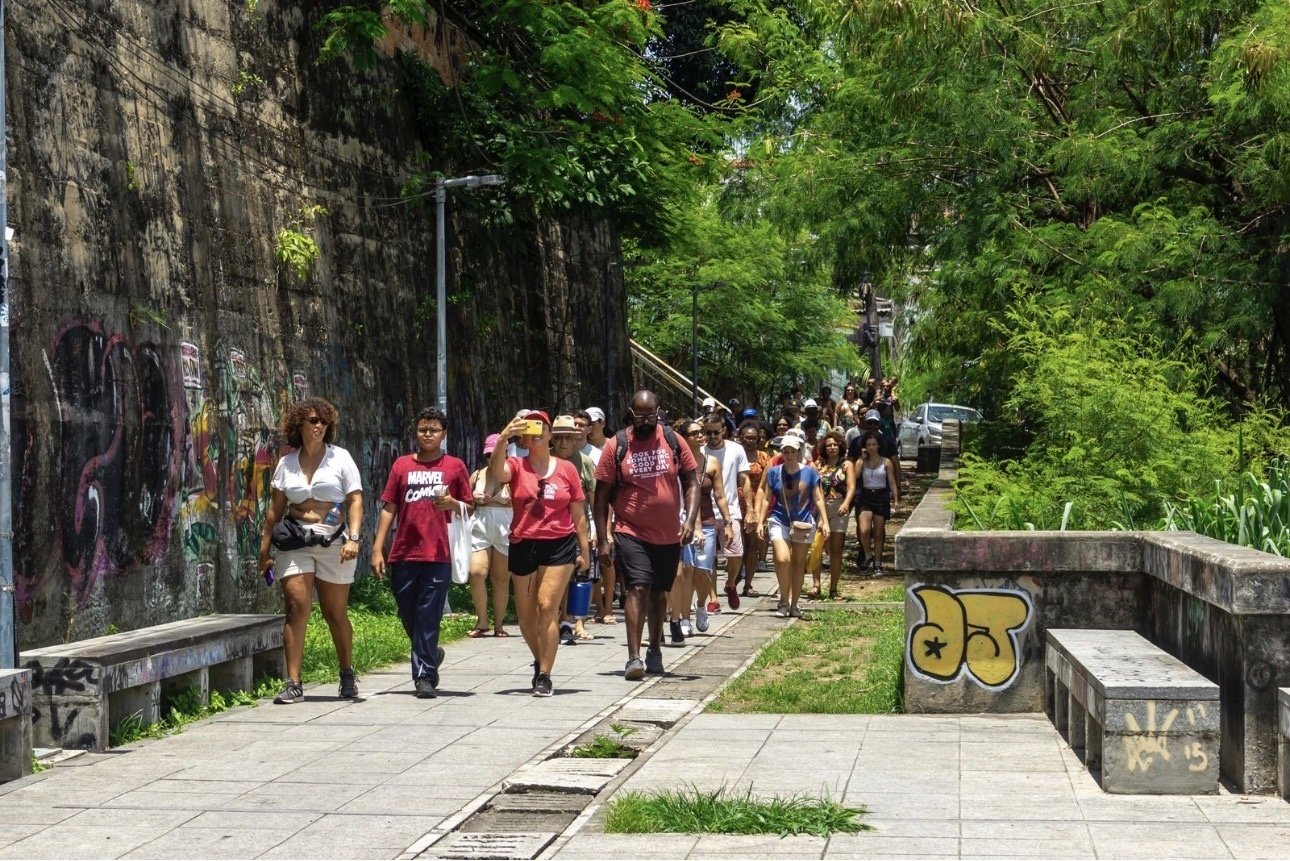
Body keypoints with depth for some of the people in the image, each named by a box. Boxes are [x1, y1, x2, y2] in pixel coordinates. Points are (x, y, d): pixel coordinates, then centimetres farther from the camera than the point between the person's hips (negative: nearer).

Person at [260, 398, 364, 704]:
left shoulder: (340, 458, 4)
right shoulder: (287, 462, 10)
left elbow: (355, 500, -1)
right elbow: (276, 507, 12)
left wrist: (353, 538, -15)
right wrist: (265, 547, 8)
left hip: (333, 543, -1)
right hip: (294, 544, 1)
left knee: (335, 614, 7)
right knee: (296, 607, -11)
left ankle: (347, 675, 27)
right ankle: (293, 683, -12)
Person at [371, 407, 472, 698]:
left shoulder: (454, 466, 7)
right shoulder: (402, 465, 11)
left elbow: (470, 508, 11)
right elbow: (389, 508, 11)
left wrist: (452, 504, -12)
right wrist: (377, 548, 5)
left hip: (438, 555, -3)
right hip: (403, 555, 3)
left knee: (428, 617, -6)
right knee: (408, 616, 9)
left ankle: (425, 676, -2)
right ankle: (431, 656, 33)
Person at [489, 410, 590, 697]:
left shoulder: (566, 469, 4)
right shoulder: (516, 467, 2)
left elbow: (578, 513, 8)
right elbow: (496, 472, -22)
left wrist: (584, 550, 6)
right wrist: (503, 438, -33)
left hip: (559, 545, -2)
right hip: (523, 545, 2)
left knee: (547, 607, -13)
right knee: (525, 613, 10)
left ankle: (544, 676, -8)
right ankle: (540, 660, 36)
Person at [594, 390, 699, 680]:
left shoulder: (673, 441, 2)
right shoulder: (616, 446, -4)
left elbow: (692, 482, 6)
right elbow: (601, 495, -2)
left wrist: (690, 519, -9)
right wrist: (602, 538, -6)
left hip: (669, 535, 3)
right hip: (631, 534, -3)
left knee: (659, 593, 17)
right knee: (638, 589, -18)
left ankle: (654, 649, 33)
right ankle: (634, 657, -21)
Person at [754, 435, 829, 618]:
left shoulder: (809, 473, 0)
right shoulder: (774, 472, 1)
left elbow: (818, 499, 5)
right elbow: (766, 499, 7)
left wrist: (825, 522, 0)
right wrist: (760, 522, 4)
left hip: (804, 523, 1)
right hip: (779, 522, -1)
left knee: (798, 563, 8)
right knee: (782, 559, -19)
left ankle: (794, 604, 19)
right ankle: (784, 600, -2)